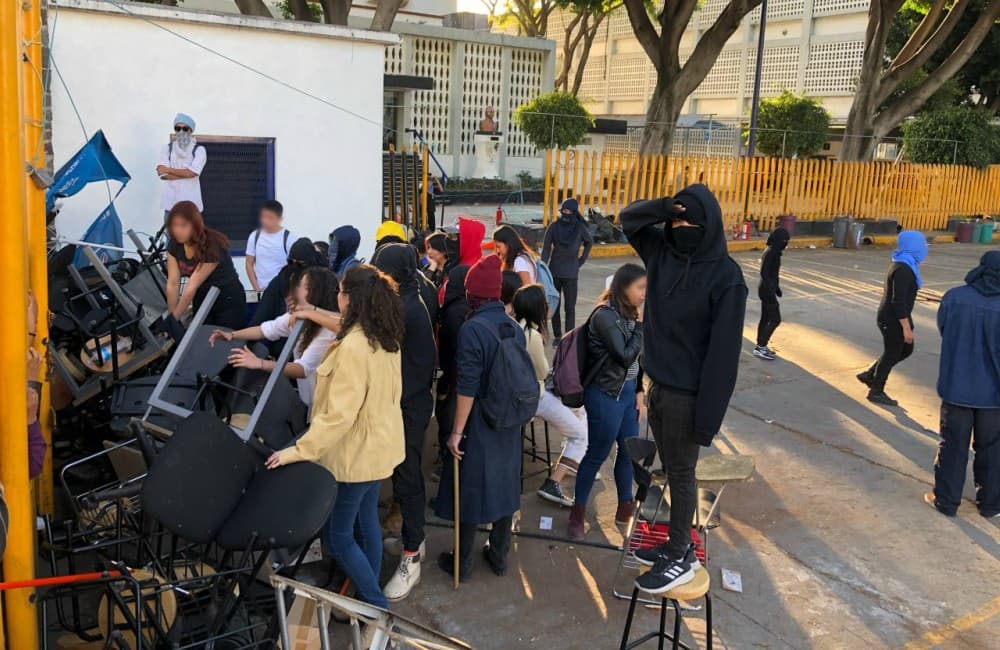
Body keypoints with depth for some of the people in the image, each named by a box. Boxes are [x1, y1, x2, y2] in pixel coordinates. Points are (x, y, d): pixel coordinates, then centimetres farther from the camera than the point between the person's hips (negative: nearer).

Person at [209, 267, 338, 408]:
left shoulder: (328, 330, -26)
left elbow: (304, 369, -34)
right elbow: (268, 329, 7)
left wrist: (259, 364, -43)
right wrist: (232, 335, -8)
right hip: (299, 389, 7)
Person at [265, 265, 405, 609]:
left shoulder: (352, 348, -28)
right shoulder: (386, 339, 0)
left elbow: (339, 414, -30)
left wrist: (298, 451, -27)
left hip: (355, 454, -9)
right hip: (379, 446, 9)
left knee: (337, 535, 5)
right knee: (366, 522, 21)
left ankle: (378, 607, 11)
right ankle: (369, 596, 35)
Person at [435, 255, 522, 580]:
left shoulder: (473, 328, -19)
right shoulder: (515, 328, 0)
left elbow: (467, 387, -21)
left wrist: (457, 431, -15)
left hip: (478, 424, -6)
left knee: (470, 488, 7)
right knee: (503, 483, 17)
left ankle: (462, 562, 20)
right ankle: (499, 556, 31)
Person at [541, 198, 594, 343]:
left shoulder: (580, 228, -6)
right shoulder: (554, 227, -5)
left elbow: (589, 242, 13)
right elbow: (546, 249, -3)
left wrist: (581, 260, 8)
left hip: (571, 274, -1)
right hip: (554, 272, 2)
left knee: (570, 308, -4)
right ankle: (557, 335, 20)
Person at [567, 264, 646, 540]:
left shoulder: (628, 314, 4)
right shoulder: (605, 317, -19)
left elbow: (636, 358, 8)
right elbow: (626, 357, -20)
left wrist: (639, 390, 5)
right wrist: (640, 326, -14)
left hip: (627, 391, 8)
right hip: (606, 395, -7)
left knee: (629, 450, 16)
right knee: (597, 454, 5)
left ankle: (625, 507, 34)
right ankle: (578, 512, 22)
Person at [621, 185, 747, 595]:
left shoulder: (725, 276, -17)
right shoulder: (664, 251, 1)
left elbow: (724, 351, -18)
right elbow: (629, 219, 15)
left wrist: (709, 414, -20)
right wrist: (663, 207, -7)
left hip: (687, 394, -6)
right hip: (658, 385, 6)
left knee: (681, 474, 5)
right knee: (671, 470, 17)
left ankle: (680, 559, 20)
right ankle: (677, 544, 31)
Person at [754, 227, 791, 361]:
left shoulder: (773, 251, 11)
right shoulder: (770, 252, -19)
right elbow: (764, 272, -23)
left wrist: (777, 287, 25)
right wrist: (771, 289, -26)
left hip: (767, 288, 10)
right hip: (767, 289, -10)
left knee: (765, 318, 16)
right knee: (775, 319, -6)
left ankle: (760, 346, 24)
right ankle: (761, 348, -3)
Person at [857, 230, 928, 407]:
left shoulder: (901, 265, 7)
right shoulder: (903, 270, -24)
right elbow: (898, 302, -26)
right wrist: (906, 327, -22)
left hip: (891, 316, 10)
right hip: (894, 320, -10)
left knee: (906, 350, 19)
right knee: (892, 354, 5)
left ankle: (869, 375, 25)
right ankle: (876, 392, 20)